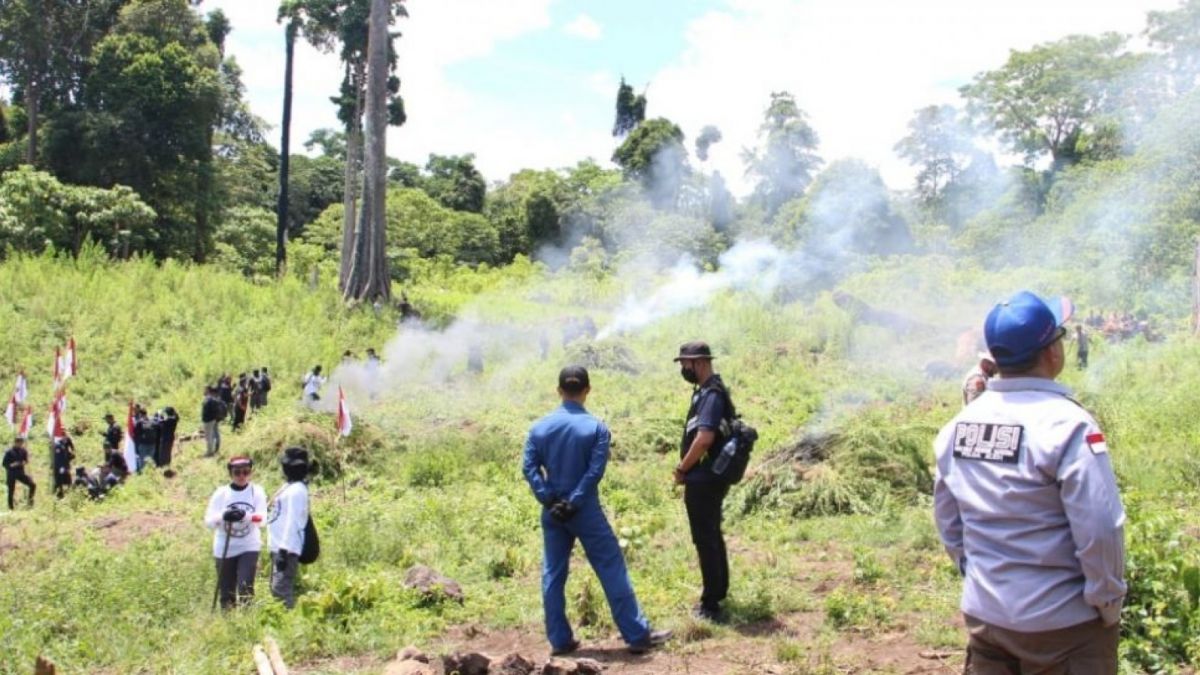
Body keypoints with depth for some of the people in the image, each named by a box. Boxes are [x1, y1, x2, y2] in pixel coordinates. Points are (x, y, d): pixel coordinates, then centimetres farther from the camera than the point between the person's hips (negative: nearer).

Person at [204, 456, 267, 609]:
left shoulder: (257, 491, -2)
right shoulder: (221, 493, -1)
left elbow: (261, 519, -12)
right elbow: (208, 521, -7)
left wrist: (245, 516, -32)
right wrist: (223, 516, -28)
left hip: (249, 547, -1)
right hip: (224, 549, 1)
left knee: (245, 588, -13)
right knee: (227, 593, 7)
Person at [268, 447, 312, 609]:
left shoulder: (296, 490, -14)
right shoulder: (290, 488, 16)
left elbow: (292, 522, -20)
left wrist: (284, 550, -24)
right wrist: (279, 549, 19)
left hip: (287, 549, -11)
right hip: (278, 547, 11)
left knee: (281, 589, -15)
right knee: (276, 589, 14)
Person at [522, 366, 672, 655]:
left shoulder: (540, 427, 1)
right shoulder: (596, 427, -8)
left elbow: (529, 467, -5)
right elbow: (595, 471, -15)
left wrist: (549, 500, -7)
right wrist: (574, 503, -12)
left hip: (552, 512, 4)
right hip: (585, 511, -3)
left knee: (553, 575, 12)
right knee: (612, 570, 3)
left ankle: (560, 640, 16)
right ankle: (637, 635, 9)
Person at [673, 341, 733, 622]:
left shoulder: (711, 395, -20)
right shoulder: (707, 391, 12)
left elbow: (704, 438, -29)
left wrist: (681, 469, -16)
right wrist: (687, 468, 12)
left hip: (703, 480, -10)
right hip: (710, 477, 10)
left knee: (705, 540, -3)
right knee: (713, 536, 19)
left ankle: (711, 605, 4)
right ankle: (719, 592, 31)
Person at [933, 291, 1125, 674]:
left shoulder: (960, 424, -1)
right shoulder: (1066, 424, -19)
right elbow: (1100, 529, -20)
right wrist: (1108, 602, -7)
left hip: (984, 614, 5)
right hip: (1062, 624, -5)